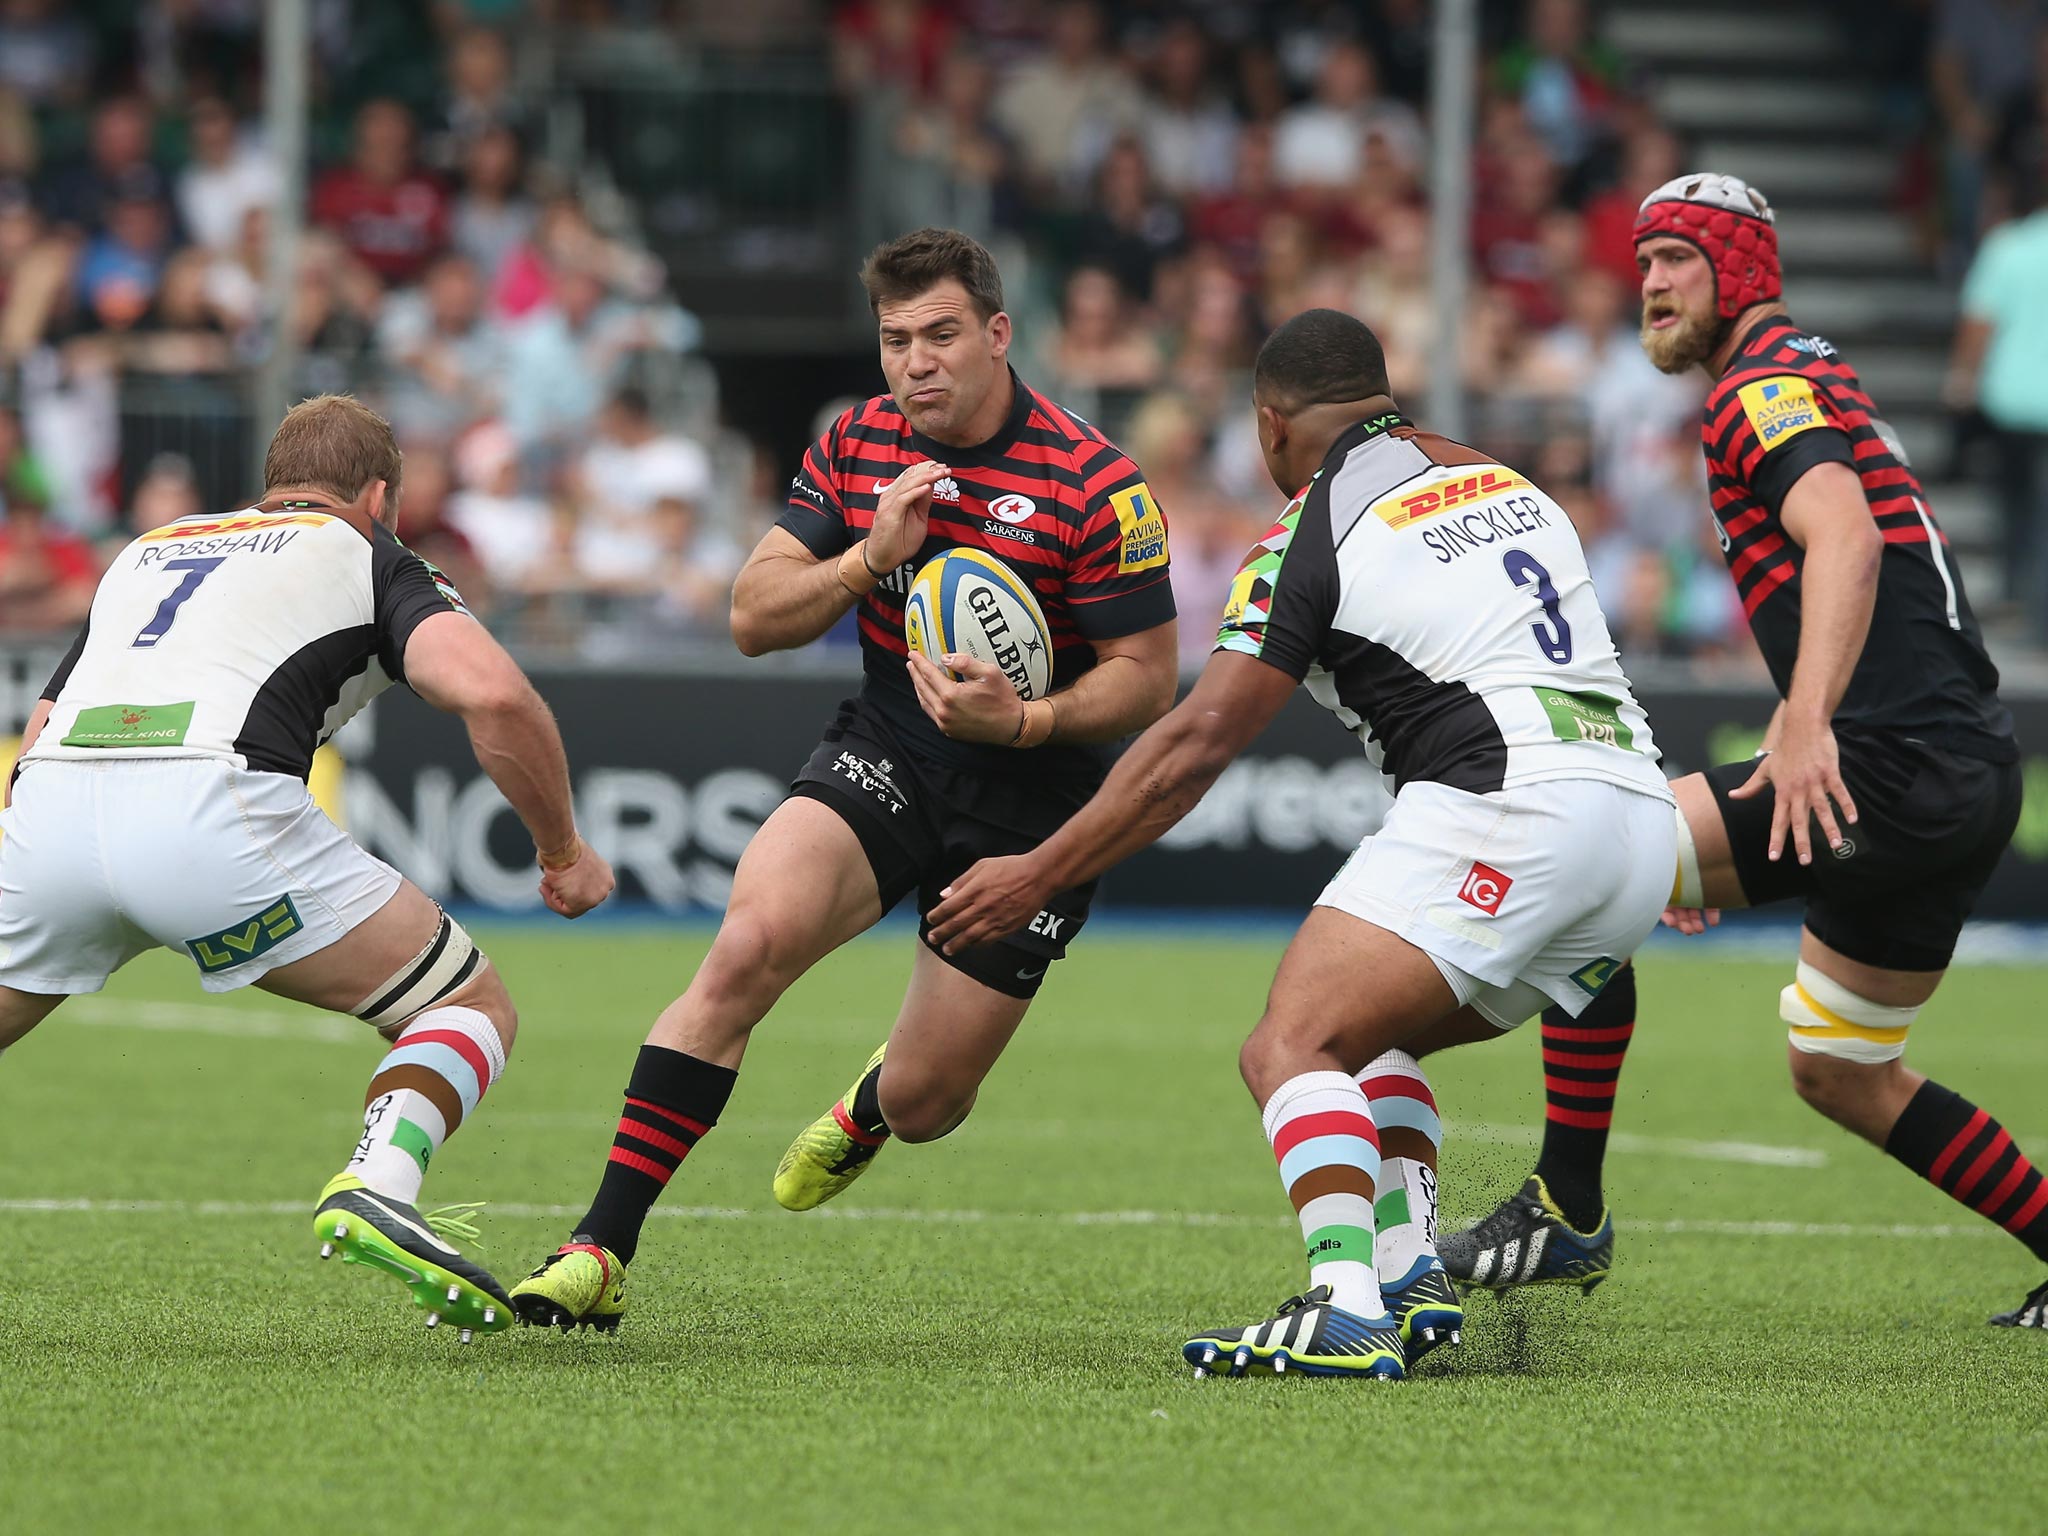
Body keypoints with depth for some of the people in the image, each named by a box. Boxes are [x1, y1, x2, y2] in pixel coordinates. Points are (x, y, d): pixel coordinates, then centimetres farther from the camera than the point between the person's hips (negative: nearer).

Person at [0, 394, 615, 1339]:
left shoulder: (149, 548, 35)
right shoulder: (369, 557, 21)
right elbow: (492, 694, 1)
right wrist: (563, 851, 14)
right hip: (210, 805, -4)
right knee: (471, 1007, 12)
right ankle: (374, 1192, -15)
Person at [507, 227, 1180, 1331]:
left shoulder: (1095, 485, -15)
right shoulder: (856, 445, 0)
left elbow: (1148, 678, -11)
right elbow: (753, 617, -1)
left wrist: (1026, 721, -29)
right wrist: (872, 555, -19)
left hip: (1031, 799, -2)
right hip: (884, 752, 2)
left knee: (925, 1103, 1)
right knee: (750, 943, -26)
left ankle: (873, 1105, 45)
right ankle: (600, 1251, -25)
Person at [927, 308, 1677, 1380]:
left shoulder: (1312, 531, 2)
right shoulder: (1500, 480, 23)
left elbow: (1197, 743, -2)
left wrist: (1035, 876, 3)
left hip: (1507, 808, -8)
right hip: (1641, 811, 8)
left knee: (1292, 1048, -12)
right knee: (1368, 1037, 23)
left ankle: (1343, 1316, -32)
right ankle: (1409, 1281, 7)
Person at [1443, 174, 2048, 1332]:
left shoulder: (1766, 389, -6)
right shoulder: (1815, 384, 26)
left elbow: (1844, 539, -25)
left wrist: (1805, 730, -39)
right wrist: (1734, 842, 33)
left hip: (1895, 762, -10)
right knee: (1840, 1076, 22)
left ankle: (1569, 1213, -9)